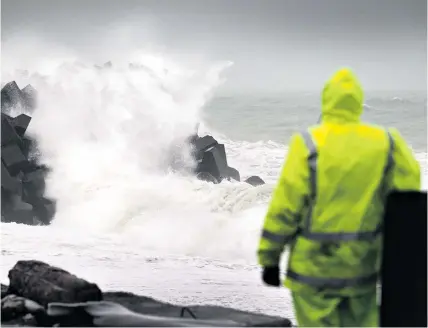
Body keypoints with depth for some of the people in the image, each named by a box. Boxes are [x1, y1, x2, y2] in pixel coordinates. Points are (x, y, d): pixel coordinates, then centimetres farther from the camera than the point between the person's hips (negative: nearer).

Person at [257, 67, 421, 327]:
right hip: (362, 266, 3)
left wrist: (269, 259, -2)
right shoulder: (386, 143, -2)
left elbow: (284, 207, -11)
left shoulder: (308, 145, -11)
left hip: (314, 266, -3)